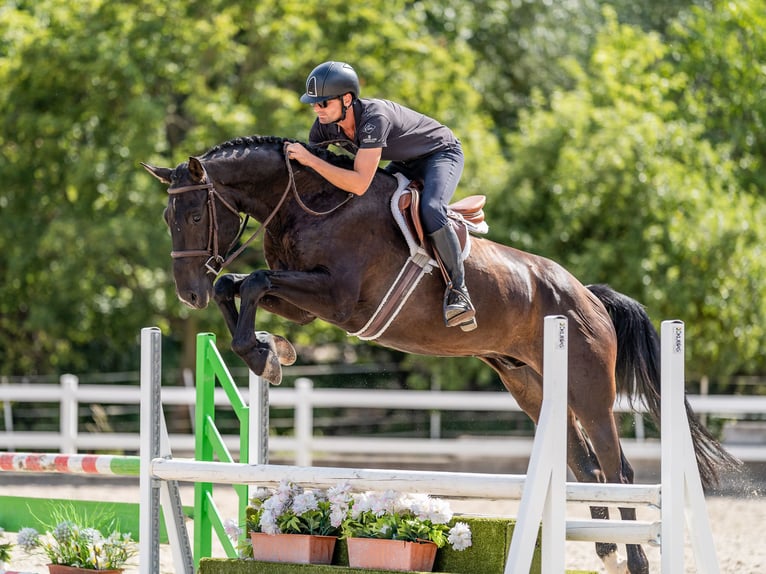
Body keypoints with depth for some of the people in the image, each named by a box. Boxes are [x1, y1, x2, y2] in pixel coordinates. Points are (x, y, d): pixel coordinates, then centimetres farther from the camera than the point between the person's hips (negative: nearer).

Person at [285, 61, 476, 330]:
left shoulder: (375, 118, -40)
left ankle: (458, 289, -21)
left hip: (441, 153, -8)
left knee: (430, 211, -32)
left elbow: (360, 184, -45)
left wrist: (310, 159, -46)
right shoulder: (325, 124, -16)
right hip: (405, 163, 8)